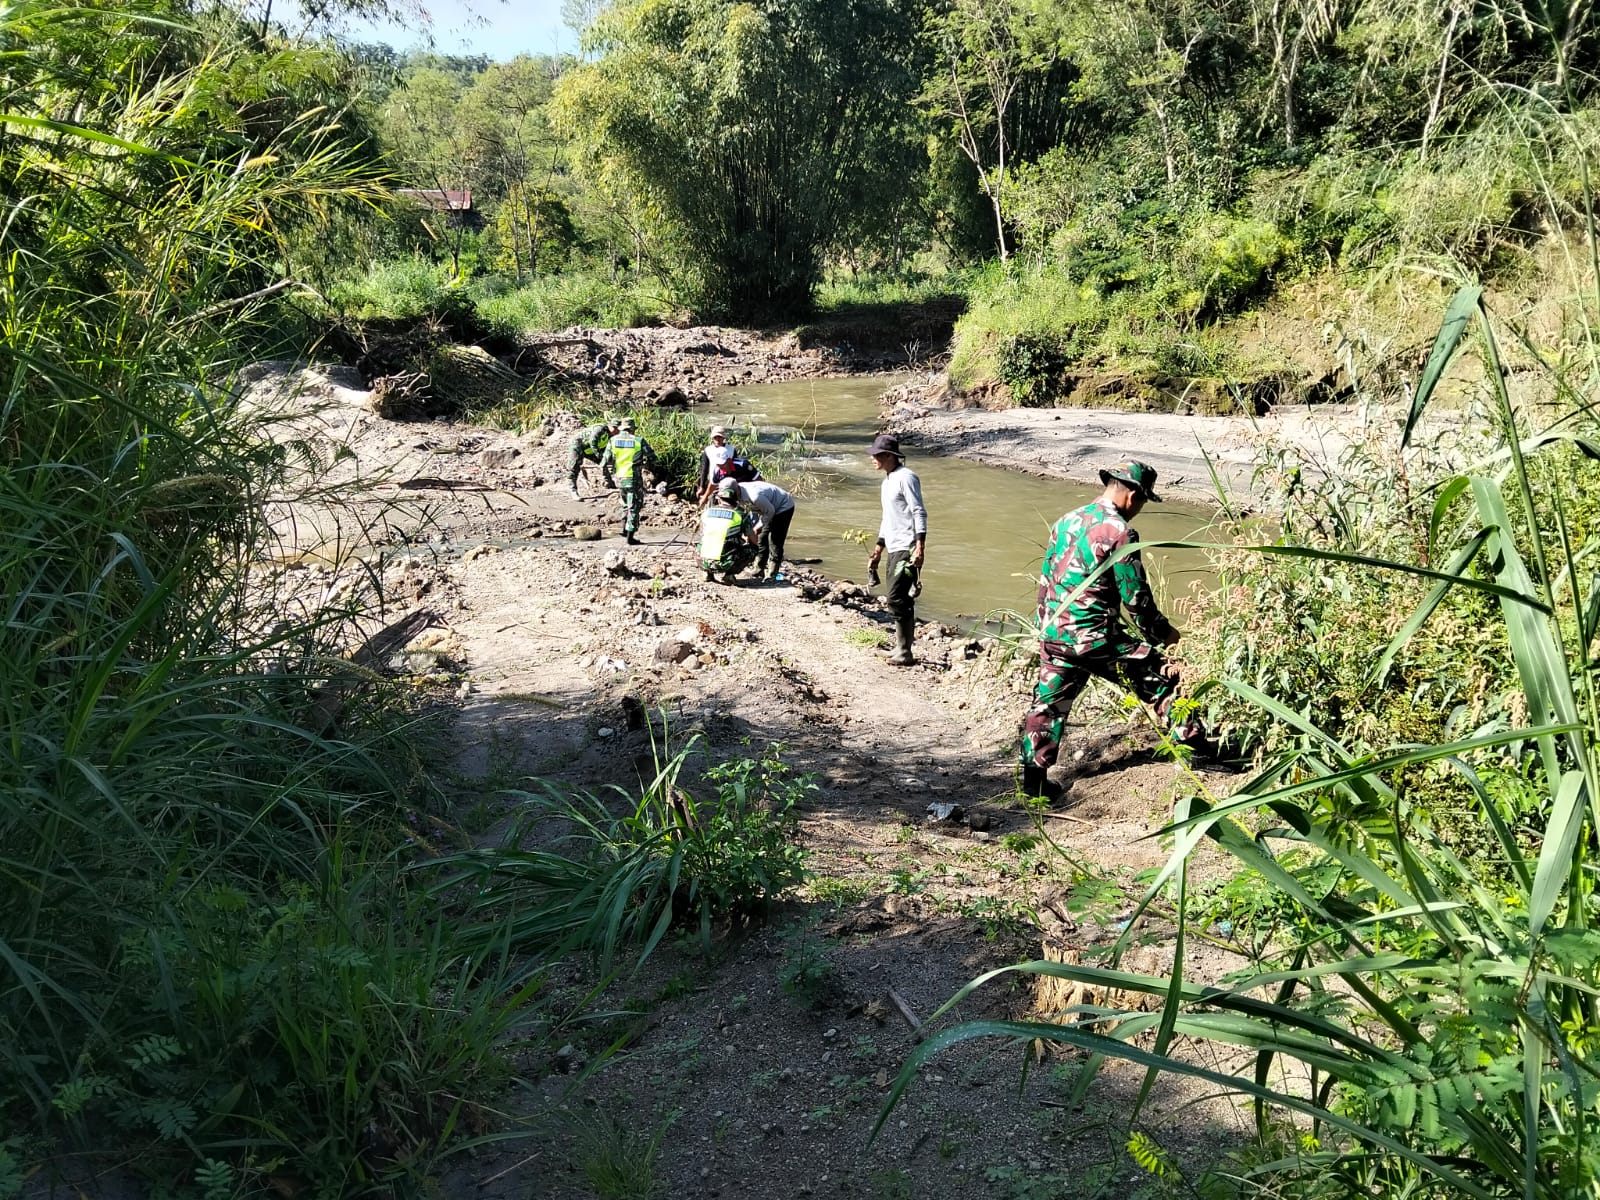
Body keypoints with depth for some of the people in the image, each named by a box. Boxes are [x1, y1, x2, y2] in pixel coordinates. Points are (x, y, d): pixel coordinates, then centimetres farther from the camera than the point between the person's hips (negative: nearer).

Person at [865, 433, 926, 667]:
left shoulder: (905, 478, -11)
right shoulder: (887, 481, 18)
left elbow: (919, 513, -16)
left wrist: (919, 547, -23)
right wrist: (879, 548, 26)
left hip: (907, 549, -9)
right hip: (894, 549, 9)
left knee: (896, 599, -11)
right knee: (901, 599, 11)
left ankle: (904, 653, -5)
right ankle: (901, 648, 17)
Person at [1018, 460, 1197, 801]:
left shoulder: (1067, 521, 10)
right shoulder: (1119, 532, -13)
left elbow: (1046, 579, 17)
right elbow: (1136, 596, -11)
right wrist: (1162, 632, 4)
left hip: (1053, 633, 7)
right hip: (1095, 636, -7)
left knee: (1049, 703, 15)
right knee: (1161, 679, 8)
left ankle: (1033, 777, 18)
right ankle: (1190, 742, 16)